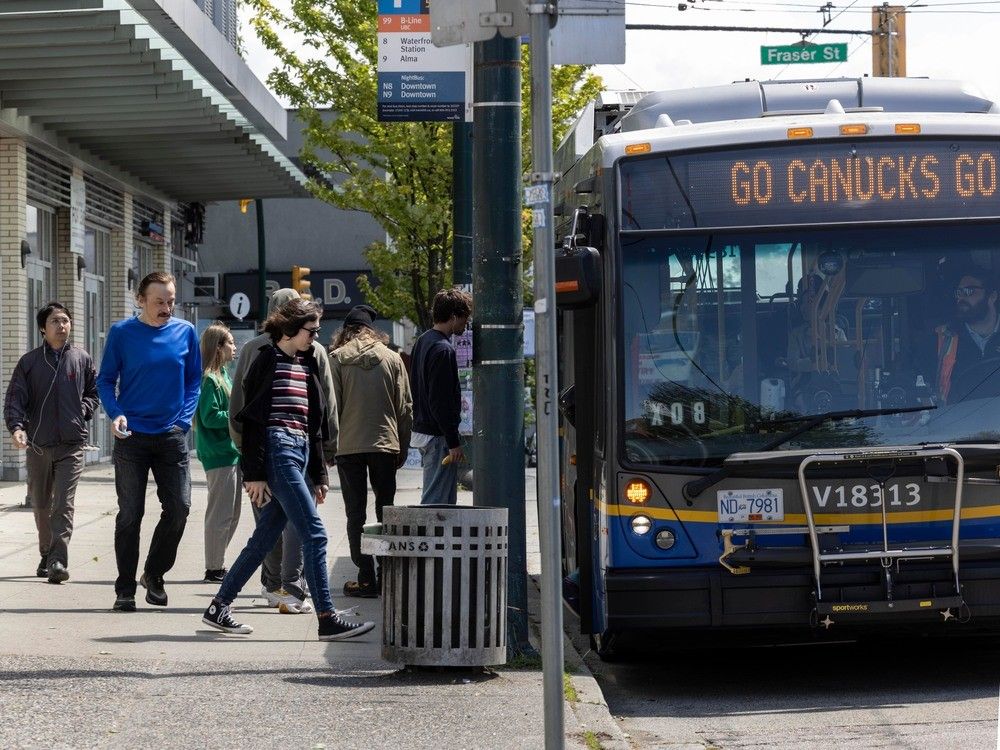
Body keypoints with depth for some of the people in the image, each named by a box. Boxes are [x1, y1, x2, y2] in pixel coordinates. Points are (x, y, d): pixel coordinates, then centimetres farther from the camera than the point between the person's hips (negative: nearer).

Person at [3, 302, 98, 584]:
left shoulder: (81, 359, 6)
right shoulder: (29, 362, 3)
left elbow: (95, 391, 18)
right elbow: (14, 399, -1)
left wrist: (83, 411, 0)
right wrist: (16, 426, -18)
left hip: (72, 444, -2)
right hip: (38, 444, 2)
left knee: (63, 504, -13)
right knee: (41, 505, 12)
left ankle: (59, 561, -19)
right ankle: (46, 555, 28)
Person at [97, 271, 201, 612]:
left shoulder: (185, 332, 3)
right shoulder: (122, 333, -2)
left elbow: (194, 380, 9)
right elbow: (106, 380, 2)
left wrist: (183, 418, -5)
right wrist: (115, 414, -14)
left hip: (172, 435, 2)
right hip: (132, 436, -2)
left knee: (178, 507, -3)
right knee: (130, 514, 1)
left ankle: (154, 574, 18)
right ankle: (125, 590, 8)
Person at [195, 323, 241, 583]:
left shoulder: (223, 376, 16)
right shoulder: (209, 379, -13)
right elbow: (210, 417, -19)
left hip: (231, 453, 10)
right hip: (219, 455, -10)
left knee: (231, 515, 14)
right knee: (220, 514, -5)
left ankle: (217, 564, 21)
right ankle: (213, 569, 0)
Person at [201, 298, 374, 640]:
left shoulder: (307, 365, 18)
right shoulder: (268, 361, -6)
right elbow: (253, 419, -10)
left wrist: (318, 475, 19)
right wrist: (254, 474, -14)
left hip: (300, 454, 8)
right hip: (277, 453, -8)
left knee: (264, 538, 9)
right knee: (314, 534, -11)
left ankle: (218, 608, 16)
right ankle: (327, 619, -10)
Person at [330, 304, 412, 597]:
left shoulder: (336, 359, -1)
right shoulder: (391, 358, 5)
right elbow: (405, 408, 5)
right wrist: (402, 449, 12)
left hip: (348, 445, -2)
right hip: (385, 444, 2)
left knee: (356, 513, 3)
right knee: (386, 512, 11)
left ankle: (366, 579, 0)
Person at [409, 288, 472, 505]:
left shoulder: (422, 342, 14)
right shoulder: (442, 350, -17)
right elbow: (440, 403, -21)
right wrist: (453, 442, -17)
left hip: (421, 430, 10)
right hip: (438, 436, -10)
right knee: (437, 500, -8)